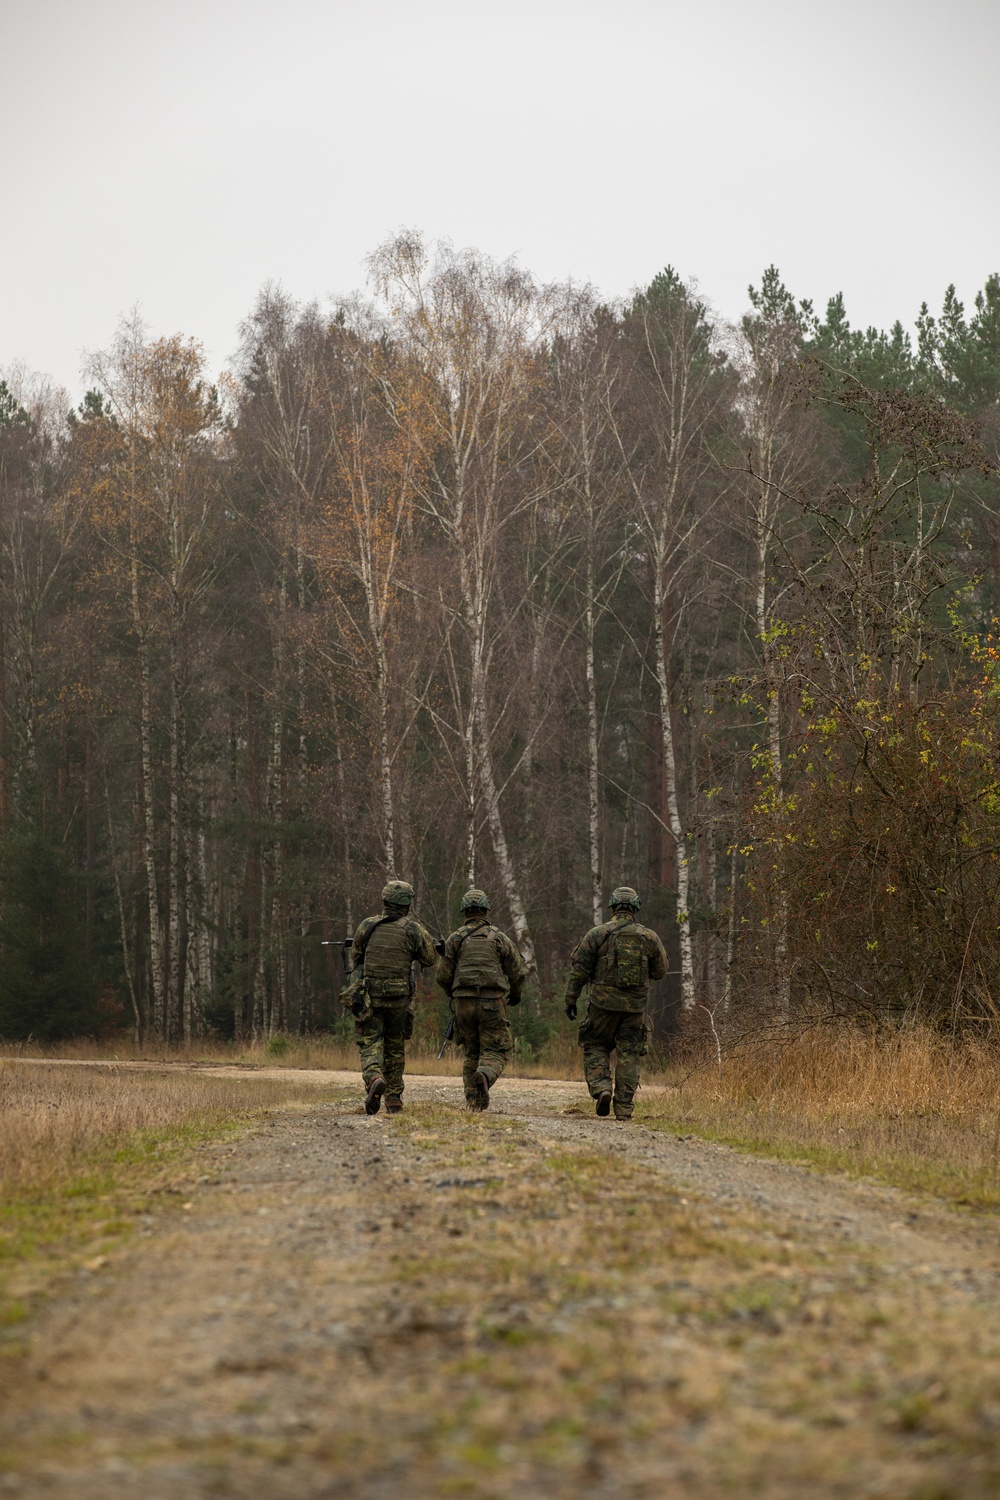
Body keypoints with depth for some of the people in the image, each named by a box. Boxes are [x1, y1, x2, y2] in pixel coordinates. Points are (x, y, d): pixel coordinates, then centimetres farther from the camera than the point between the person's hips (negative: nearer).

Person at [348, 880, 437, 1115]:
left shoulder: (367, 926, -1)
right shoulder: (413, 930, -5)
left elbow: (356, 956, 12)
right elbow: (429, 959, 4)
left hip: (368, 997, 0)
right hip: (399, 998, 0)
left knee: (371, 1044, 2)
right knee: (395, 1047, 15)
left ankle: (374, 1078, -28)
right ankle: (394, 1099, 19)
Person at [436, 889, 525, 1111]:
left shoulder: (455, 939, 5)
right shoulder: (499, 938, 2)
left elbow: (443, 976, 3)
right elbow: (517, 973, 4)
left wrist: (453, 995, 24)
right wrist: (515, 996, 24)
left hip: (464, 1002, 2)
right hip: (492, 1002, -2)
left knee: (471, 1053, 14)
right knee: (495, 1051, 0)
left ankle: (473, 1101, 6)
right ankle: (484, 1076, -32)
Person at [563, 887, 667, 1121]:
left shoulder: (597, 934, -4)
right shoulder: (649, 937, 2)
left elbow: (579, 969, -4)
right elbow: (660, 971, 9)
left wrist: (571, 998, 3)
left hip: (604, 1004, -2)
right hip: (635, 1006, 2)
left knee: (595, 1048, 13)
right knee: (628, 1055, 7)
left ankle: (602, 1089, -9)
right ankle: (624, 1108, 4)